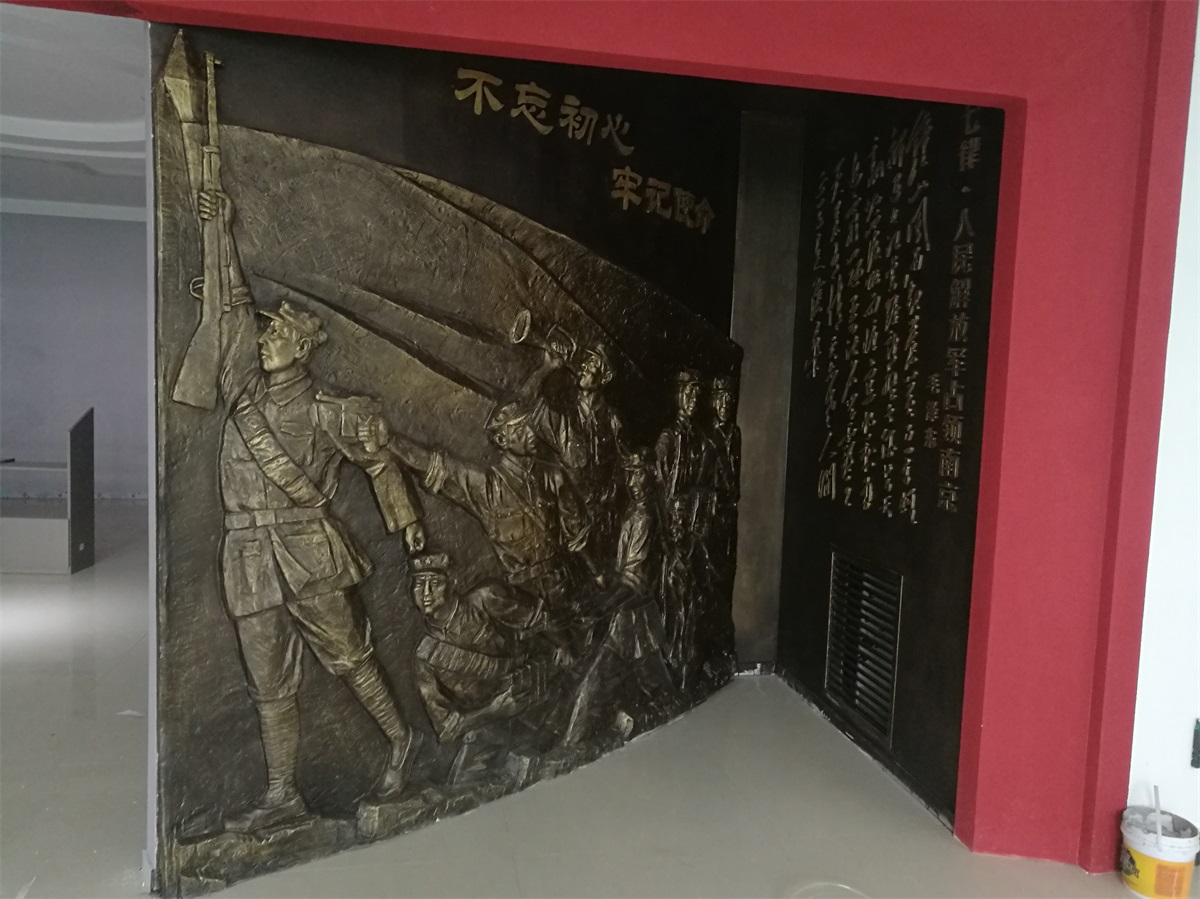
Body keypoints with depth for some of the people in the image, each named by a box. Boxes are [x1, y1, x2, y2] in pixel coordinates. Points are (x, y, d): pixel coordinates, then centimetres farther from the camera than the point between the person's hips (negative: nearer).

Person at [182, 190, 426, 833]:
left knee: (347, 658, 5)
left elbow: (378, 459, 6)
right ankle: (282, 797, 21)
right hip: (248, 559, 5)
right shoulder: (242, 390, 11)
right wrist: (223, 236, 14)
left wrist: (406, 519, 6)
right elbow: (234, 307, 13)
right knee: (268, 685, 10)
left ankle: (400, 740, 27)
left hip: (307, 554, -5)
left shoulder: (328, 412, -2)